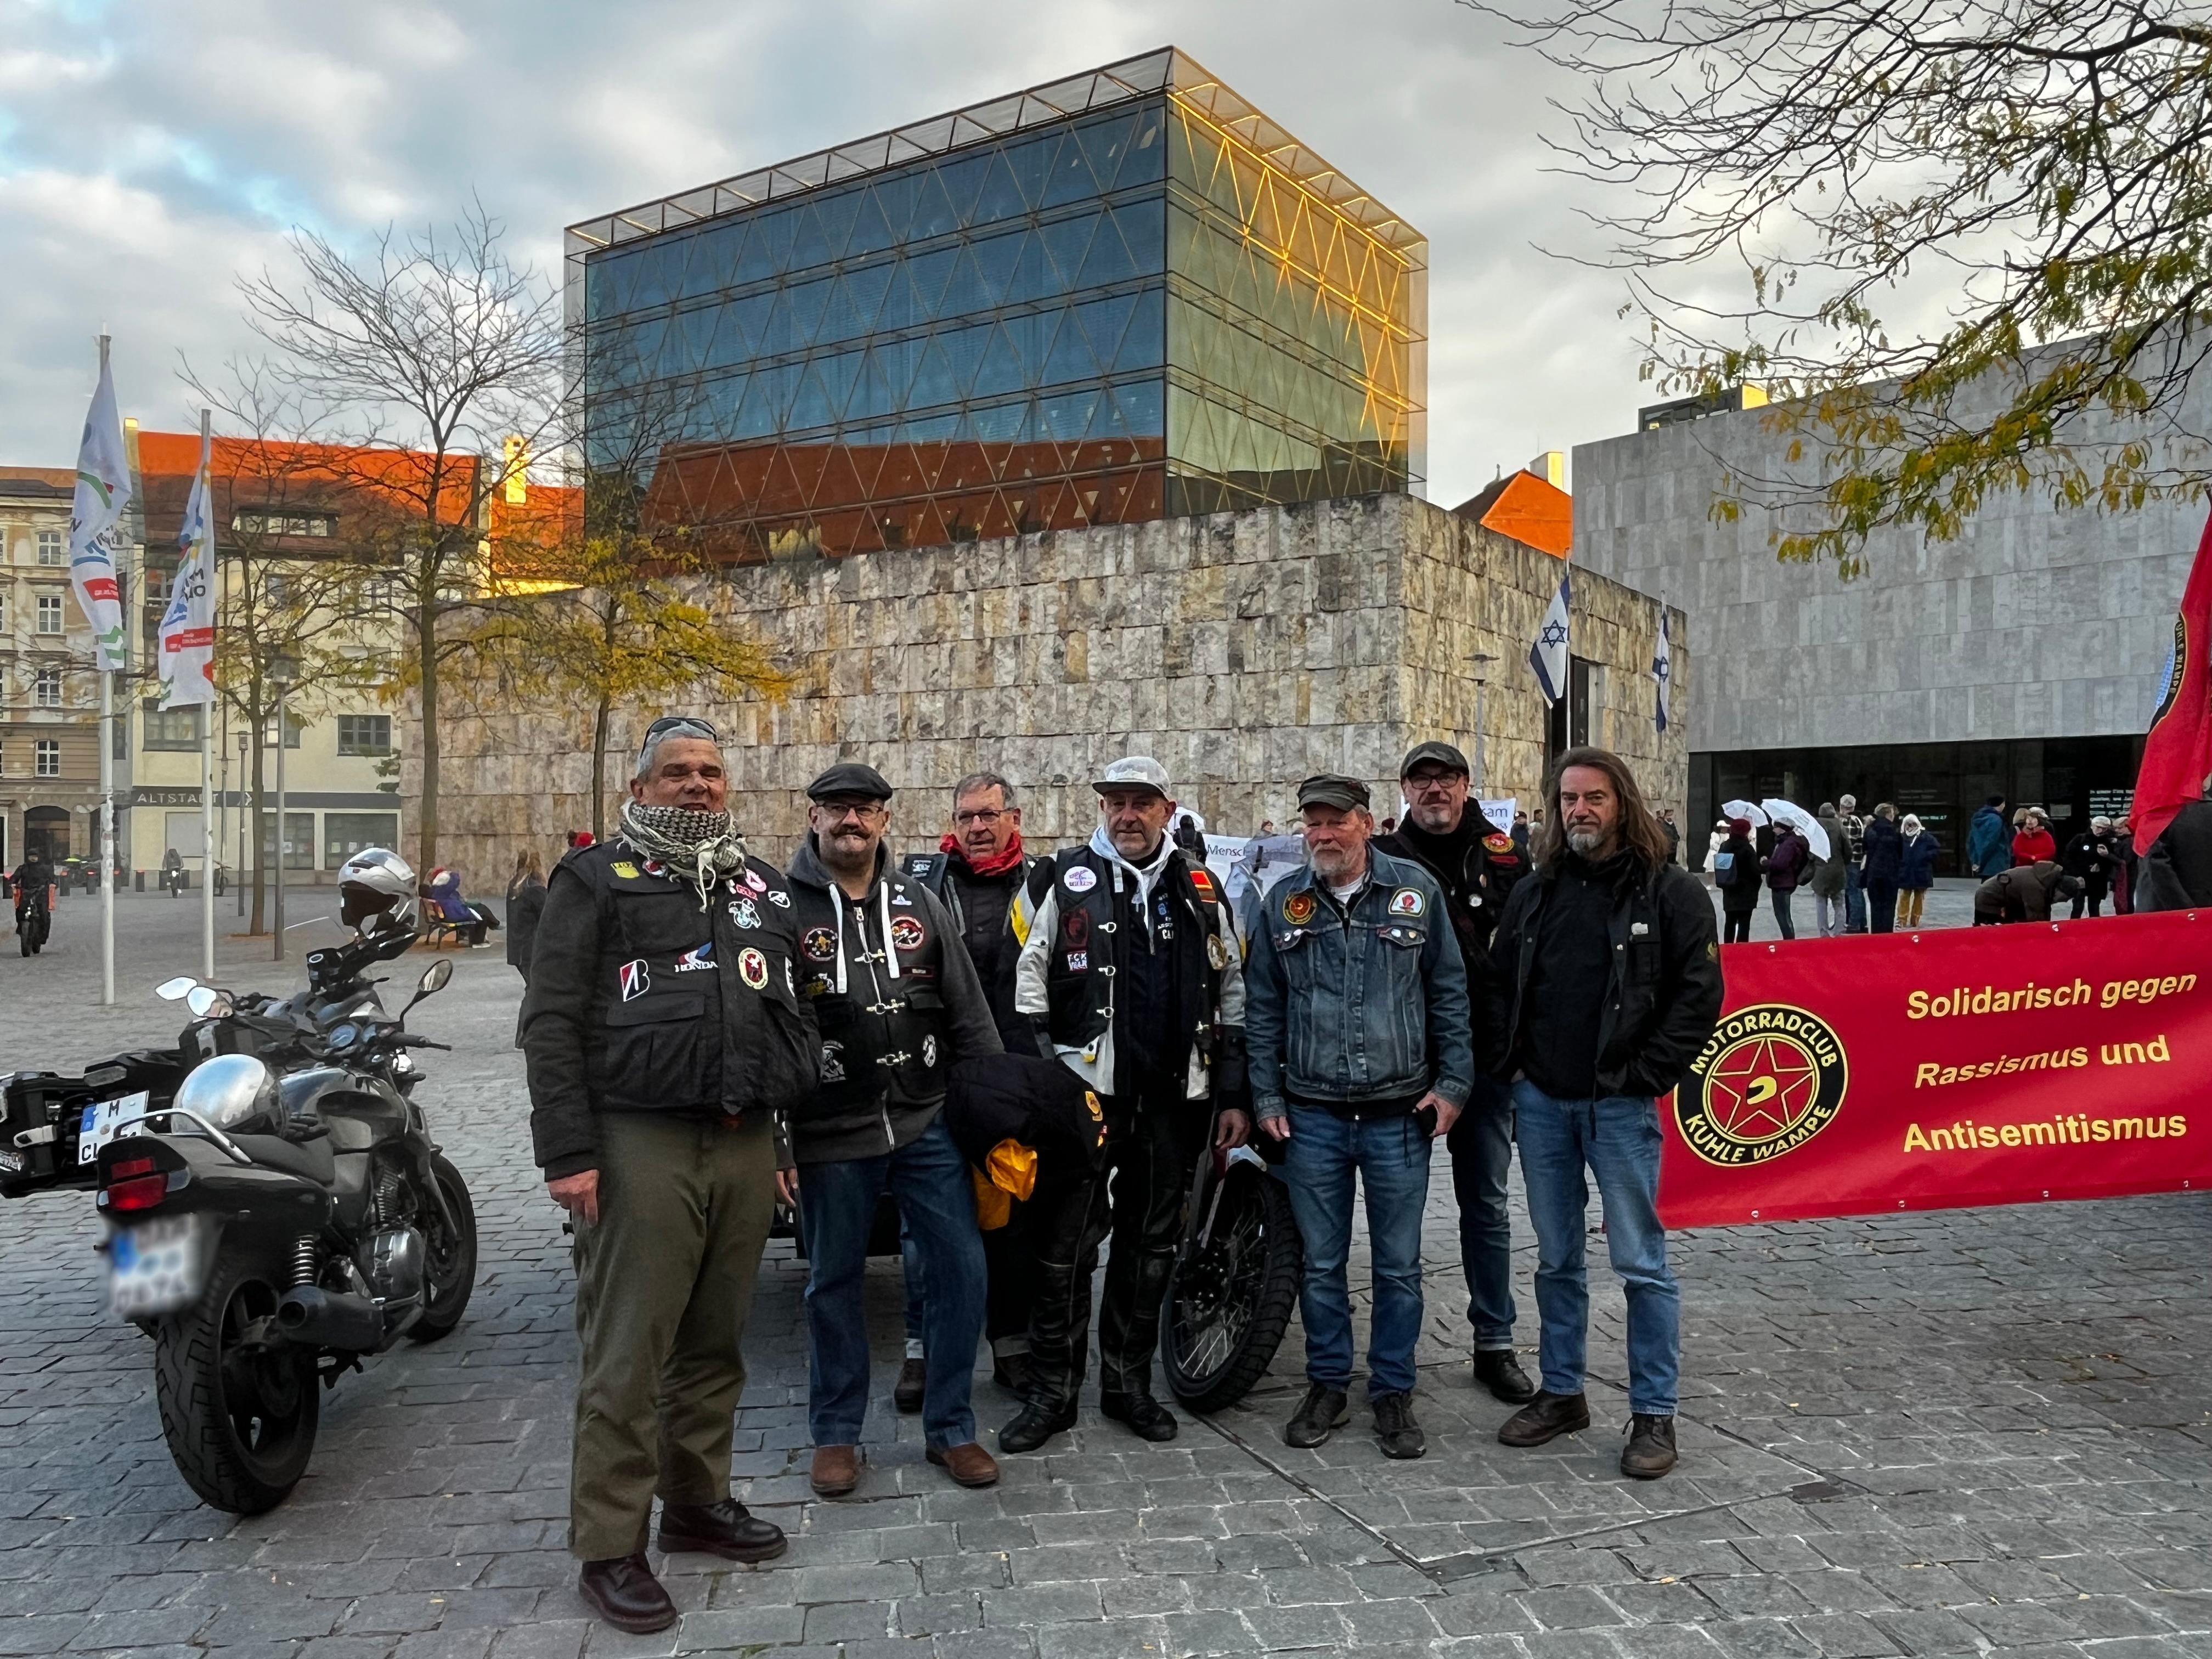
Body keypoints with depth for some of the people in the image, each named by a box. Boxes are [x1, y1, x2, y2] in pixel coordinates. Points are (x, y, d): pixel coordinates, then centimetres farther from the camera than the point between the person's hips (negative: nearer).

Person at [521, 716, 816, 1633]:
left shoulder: (762, 886, 17)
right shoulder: (596, 880, 1)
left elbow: (795, 1017, 22)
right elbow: (550, 1022, -6)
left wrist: (784, 1133, 18)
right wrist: (568, 1153, -13)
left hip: (746, 1147, 5)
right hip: (643, 1147, -5)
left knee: (716, 1342, 14)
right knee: (627, 1353, 0)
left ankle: (698, 1500, 30)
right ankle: (609, 1546, 11)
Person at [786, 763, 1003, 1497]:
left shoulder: (919, 903, 8)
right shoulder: (781, 905, -2)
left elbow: (970, 1015, 10)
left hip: (927, 1124, 3)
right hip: (830, 1135, -2)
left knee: (961, 1268, 3)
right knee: (834, 1283, 10)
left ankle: (950, 1428, 20)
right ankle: (835, 1434, 28)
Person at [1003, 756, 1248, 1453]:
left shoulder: (1201, 888, 11)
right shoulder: (1062, 880, 0)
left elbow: (1233, 997, 13)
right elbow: (1023, 985, -2)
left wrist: (1233, 1095, 9)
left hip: (1175, 1097, 4)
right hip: (1085, 1089, -3)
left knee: (1150, 1246, 12)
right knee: (1066, 1249, 0)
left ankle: (1128, 1382, 25)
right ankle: (1052, 1392, 12)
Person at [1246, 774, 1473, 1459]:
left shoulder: (1416, 889, -1)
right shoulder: (1284, 901, 4)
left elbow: (1450, 992, 3)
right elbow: (1263, 1009, 8)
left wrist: (1453, 1083, -2)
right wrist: (1266, 1096, 3)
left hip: (1400, 1113, -1)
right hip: (1311, 1115, 1)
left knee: (1399, 1266, 9)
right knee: (1321, 1264, 11)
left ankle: (1393, 1393, 23)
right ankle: (1327, 1386, 26)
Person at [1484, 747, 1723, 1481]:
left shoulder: (1669, 891, -4)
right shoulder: (1534, 892, 10)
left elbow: (1699, 993, -7)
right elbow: (1500, 983, 16)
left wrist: (1647, 1075, -11)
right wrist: (1511, 1061, 5)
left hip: (1620, 1104, -5)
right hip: (1540, 1099, 5)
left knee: (1641, 1261, 1)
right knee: (1557, 1258, 14)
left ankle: (1654, 1414, 13)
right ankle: (1562, 1393, 27)